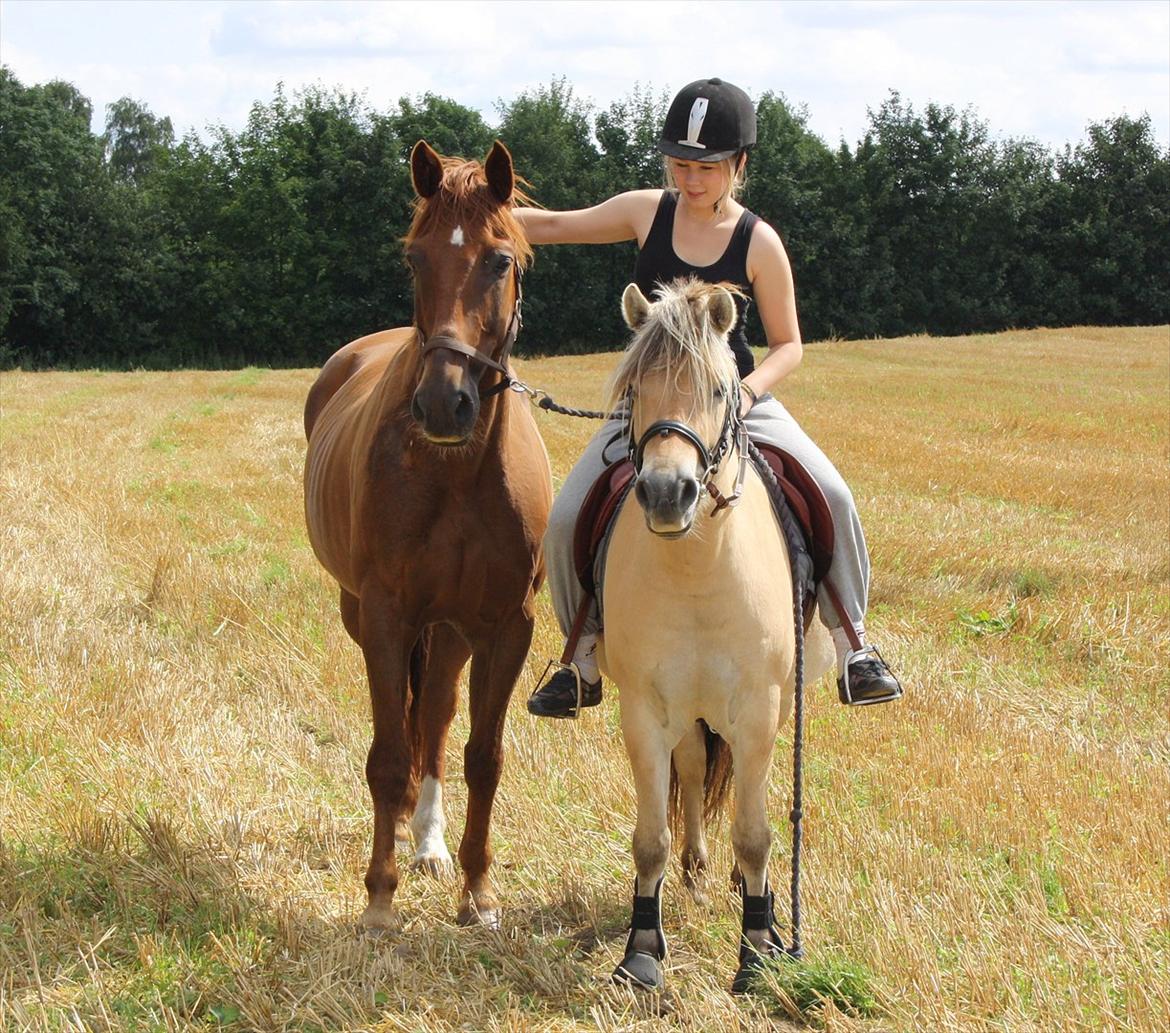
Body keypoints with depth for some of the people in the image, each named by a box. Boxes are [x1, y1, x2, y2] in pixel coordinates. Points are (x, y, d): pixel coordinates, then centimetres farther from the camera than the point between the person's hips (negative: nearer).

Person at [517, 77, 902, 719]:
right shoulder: (647, 213, -3)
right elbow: (556, 227, 5)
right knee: (564, 524, -13)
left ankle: (853, 646, -6)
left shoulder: (758, 243, -10)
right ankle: (584, 661, 8)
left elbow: (788, 345, -4)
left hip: (737, 398, -2)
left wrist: (748, 390, -23)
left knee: (830, 497, -21)